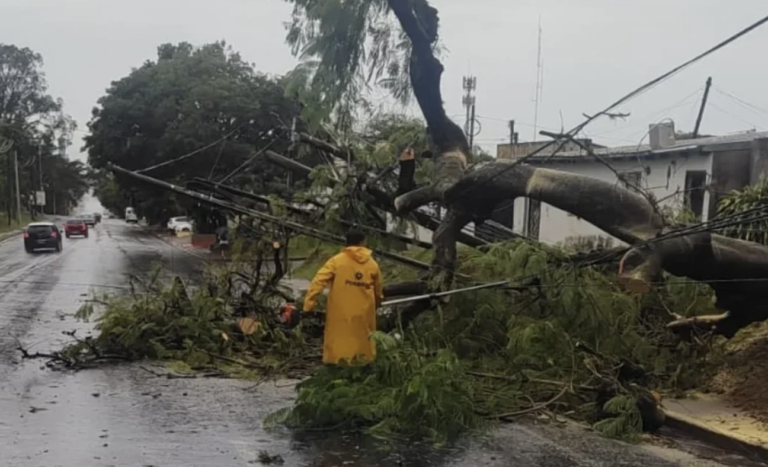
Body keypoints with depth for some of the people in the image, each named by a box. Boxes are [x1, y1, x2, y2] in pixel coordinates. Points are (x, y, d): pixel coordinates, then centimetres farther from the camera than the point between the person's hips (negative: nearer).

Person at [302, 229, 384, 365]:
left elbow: (318, 282, -13)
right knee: (363, 344, 15)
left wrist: (308, 305, -13)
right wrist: (377, 304, 35)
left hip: (340, 313, -2)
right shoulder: (372, 264, 4)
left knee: (338, 343, 6)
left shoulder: (336, 261, -4)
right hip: (363, 314, 2)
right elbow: (378, 291, 15)